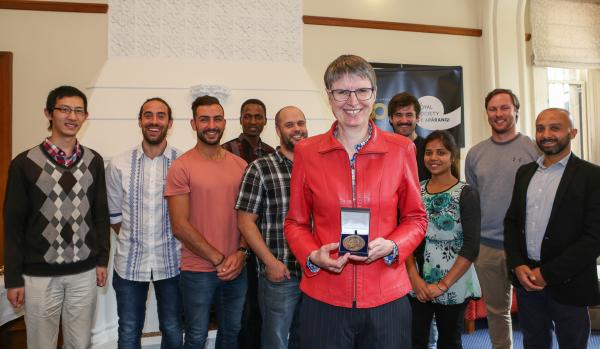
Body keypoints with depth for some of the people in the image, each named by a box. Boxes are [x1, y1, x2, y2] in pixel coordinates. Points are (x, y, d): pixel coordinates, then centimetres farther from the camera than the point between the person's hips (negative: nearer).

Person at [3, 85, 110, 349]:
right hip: (39, 275, -2)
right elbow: (13, 223, -3)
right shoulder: (25, 163, -6)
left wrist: (102, 259, 7)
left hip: (85, 272, 2)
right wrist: (13, 279, -3)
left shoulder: (94, 161, 3)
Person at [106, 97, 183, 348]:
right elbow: (114, 215, 5)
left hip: (171, 261, -1)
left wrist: (170, 242, 2)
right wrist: (134, 240, 7)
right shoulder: (119, 165, -3)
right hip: (129, 262, 1)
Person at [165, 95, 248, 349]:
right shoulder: (181, 167, -9)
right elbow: (180, 226, -12)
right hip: (197, 271, -4)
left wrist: (241, 253, -8)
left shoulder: (240, 165, 4)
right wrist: (219, 260, -12)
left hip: (236, 269, 4)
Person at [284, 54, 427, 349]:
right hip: (324, 298, 0)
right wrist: (312, 256, -11)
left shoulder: (401, 149, -1)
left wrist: (392, 247, -11)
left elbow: (416, 218, 7)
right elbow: (295, 222, 7)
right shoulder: (306, 151, 0)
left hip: (387, 297, 1)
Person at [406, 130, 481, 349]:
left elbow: (471, 247, -11)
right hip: (417, 284, 2)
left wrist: (443, 285, -14)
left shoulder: (466, 194, -7)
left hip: (453, 285, -2)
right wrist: (415, 278, -8)